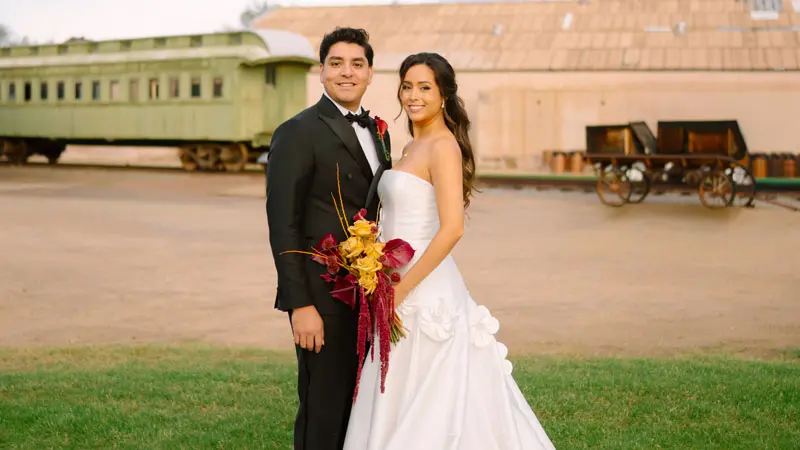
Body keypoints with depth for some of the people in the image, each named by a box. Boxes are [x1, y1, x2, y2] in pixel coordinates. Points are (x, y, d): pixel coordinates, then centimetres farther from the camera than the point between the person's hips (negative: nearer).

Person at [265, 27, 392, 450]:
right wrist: (300, 305, -18)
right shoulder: (297, 133, -10)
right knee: (323, 410, 0)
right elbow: (283, 226, -14)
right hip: (323, 297, -7)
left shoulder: (377, 131, 14)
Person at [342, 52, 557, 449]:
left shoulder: (443, 146, -13)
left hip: (426, 293, -9)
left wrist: (401, 290, -20)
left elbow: (452, 229, -22)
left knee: (428, 409, -1)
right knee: (400, 407, 14)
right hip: (403, 287, 9)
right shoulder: (413, 147, 15)